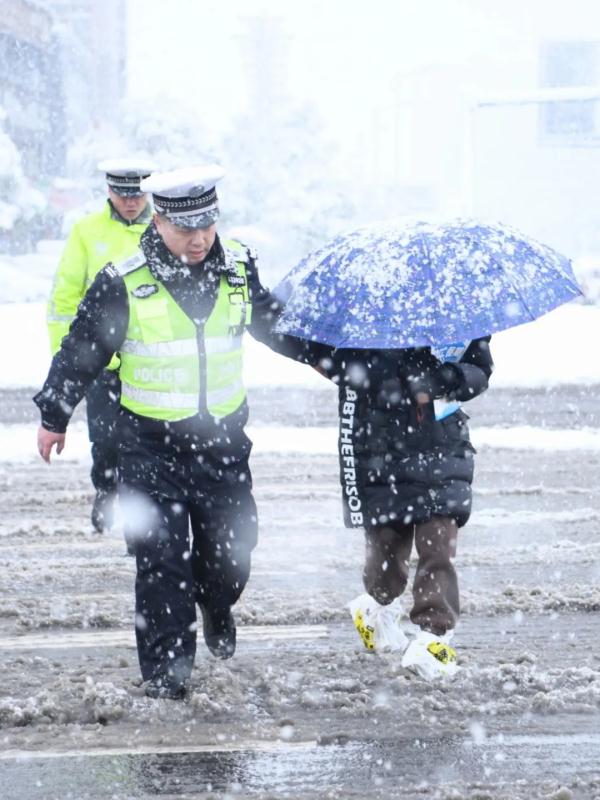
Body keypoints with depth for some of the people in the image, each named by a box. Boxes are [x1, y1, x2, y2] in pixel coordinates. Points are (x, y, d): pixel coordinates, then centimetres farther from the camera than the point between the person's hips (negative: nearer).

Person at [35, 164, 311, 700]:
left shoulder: (239, 267, -1)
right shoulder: (124, 282, -12)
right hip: (152, 444, -3)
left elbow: (275, 327, 17)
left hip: (224, 439, 3)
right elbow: (81, 351, -1)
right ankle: (166, 667, 3)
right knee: (161, 558, -5)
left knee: (231, 547, 8)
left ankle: (217, 607, 42)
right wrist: (53, 417, 6)